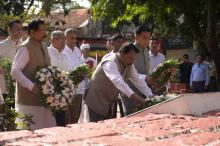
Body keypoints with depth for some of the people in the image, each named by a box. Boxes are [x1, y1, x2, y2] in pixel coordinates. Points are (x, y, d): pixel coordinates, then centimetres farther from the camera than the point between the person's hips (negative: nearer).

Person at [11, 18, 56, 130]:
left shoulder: (43, 48, 16)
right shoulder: (25, 48, -10)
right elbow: (15, 72, -17)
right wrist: (32, 86, -24)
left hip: (43, 99, 8)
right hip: (29, 101, -8)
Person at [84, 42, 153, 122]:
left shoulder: (129, 65, -1)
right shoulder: (110, 63, -28)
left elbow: (138, 81, -1)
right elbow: (118, 82, -43)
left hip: (108, 102, 8)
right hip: (96, 101, -8)